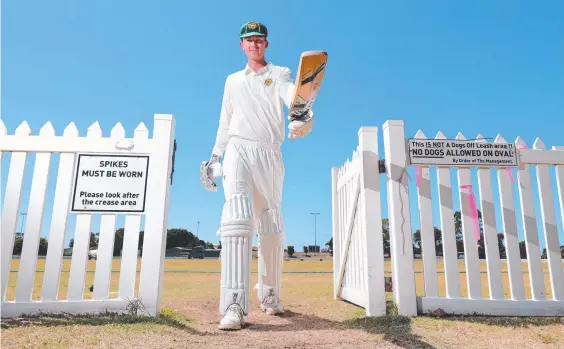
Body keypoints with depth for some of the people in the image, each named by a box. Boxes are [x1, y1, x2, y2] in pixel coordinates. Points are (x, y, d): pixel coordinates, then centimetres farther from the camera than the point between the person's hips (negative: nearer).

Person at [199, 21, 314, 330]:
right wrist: (214, 157, 14)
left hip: (269, 154, 0)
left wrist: (302, 111, -39)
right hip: (238, 150, 1)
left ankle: (269, 293, 21)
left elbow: (291, 92, -16)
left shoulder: (279, 74, 9)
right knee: (237, 218, -20)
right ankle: (234, 304, -23)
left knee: (271, 226, 4)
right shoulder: (232, 80, 19)